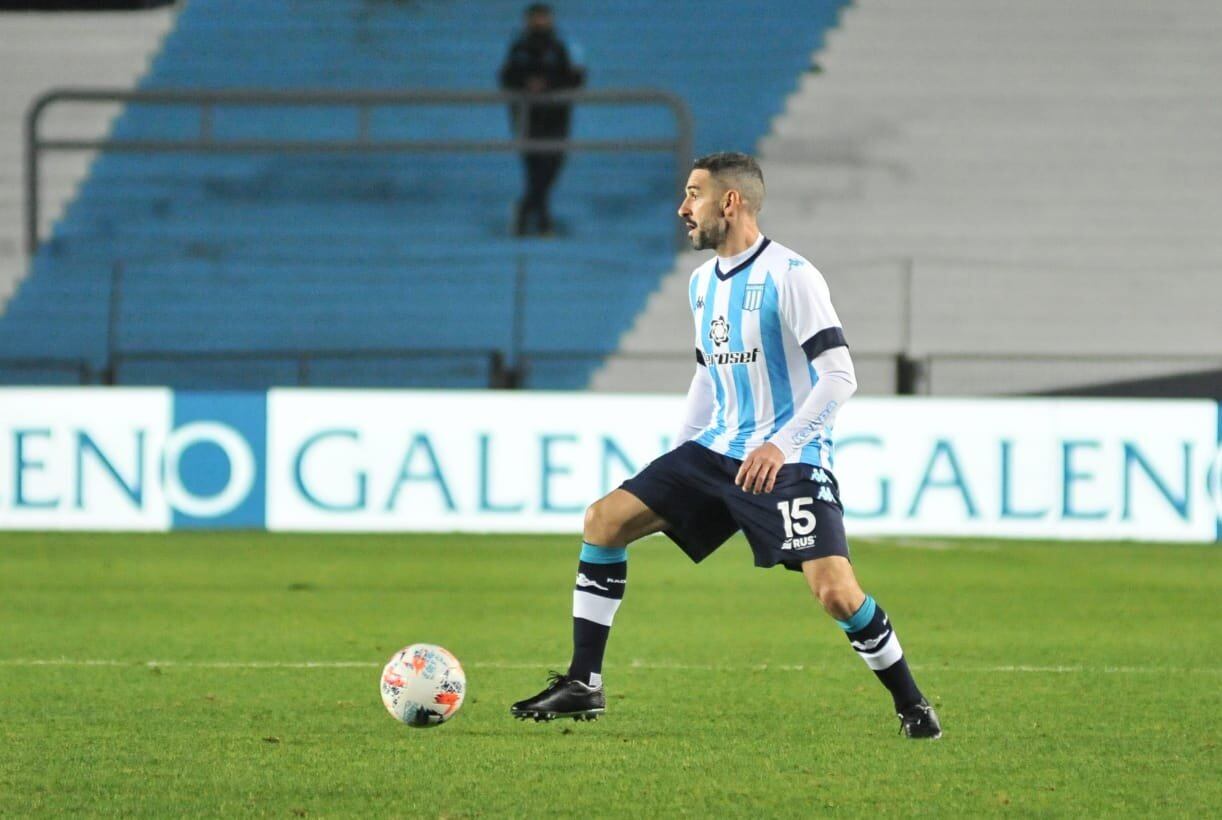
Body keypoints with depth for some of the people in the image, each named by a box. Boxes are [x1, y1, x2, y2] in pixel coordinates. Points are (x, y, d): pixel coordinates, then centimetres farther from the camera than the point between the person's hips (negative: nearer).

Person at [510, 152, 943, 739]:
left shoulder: (790, 276, -14)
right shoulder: (703, 282, 12)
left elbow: (839, 376, -18)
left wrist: (782, 444, -27)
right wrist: (676, 466, 19)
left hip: (788, 462, -8)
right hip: (717, 450, 8)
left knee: (835, 592, -20)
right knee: (605, 520, -2)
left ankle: (911, 706, 0)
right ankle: (583, 685, 3)